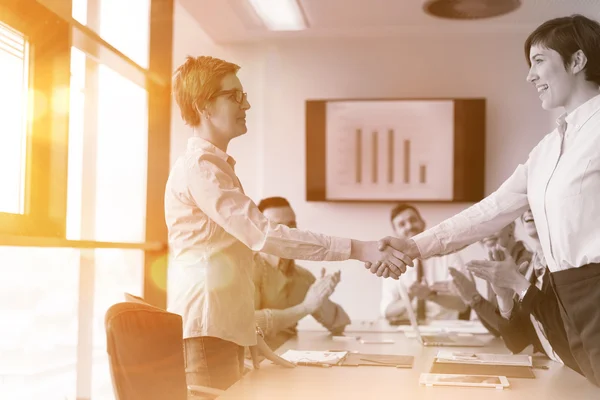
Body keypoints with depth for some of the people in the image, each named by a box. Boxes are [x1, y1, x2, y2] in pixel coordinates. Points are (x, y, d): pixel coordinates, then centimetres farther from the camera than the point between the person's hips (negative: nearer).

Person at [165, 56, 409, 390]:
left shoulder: (217, 166, 19)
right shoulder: (198, 166, -12)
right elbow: (262, 234, -23)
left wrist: (252, 334, 17)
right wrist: (356, 249, -24)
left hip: (226, 329, 9)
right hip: (206, 332, -9)